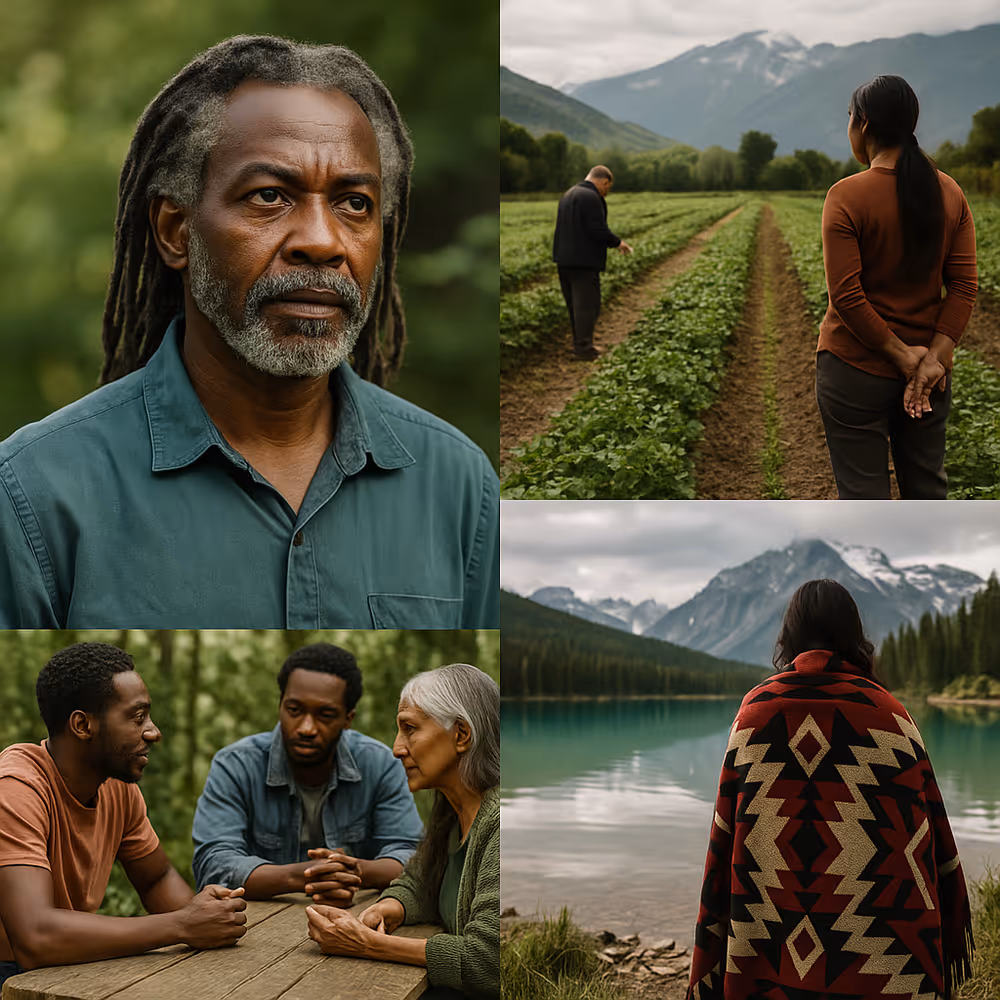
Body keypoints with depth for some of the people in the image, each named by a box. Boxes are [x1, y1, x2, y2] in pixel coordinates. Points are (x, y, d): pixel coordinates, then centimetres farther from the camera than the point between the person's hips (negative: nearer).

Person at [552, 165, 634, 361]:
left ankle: (580, 344, 22)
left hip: (565, 259, 9)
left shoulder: (568, 195, 15)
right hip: (583, 260, -9)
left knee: (575, 304, 15)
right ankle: (583, 349, -2)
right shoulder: (591, 197, -16)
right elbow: (598, 230, -20)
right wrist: (617, 242, -4)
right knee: (587, 305, -3)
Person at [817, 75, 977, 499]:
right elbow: (964, 288, -4)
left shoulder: (847, 197, -14)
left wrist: (902, 354, -12)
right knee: (927, 488, 16)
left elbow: (846, 297, -19)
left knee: (863, 495, 4)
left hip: (856, 370, -5)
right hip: (929, 374, 5)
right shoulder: (949, 193, 2)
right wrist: (935, 356, -10)